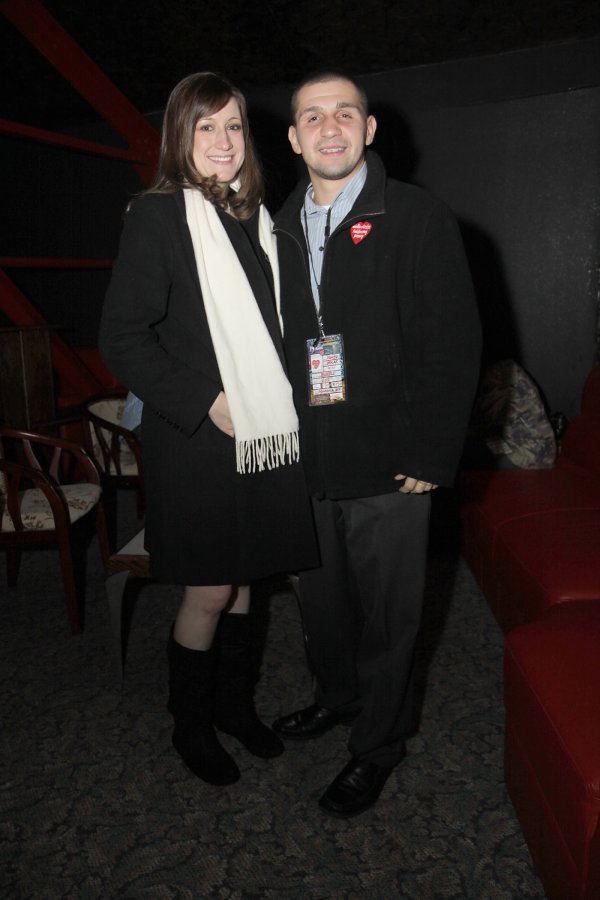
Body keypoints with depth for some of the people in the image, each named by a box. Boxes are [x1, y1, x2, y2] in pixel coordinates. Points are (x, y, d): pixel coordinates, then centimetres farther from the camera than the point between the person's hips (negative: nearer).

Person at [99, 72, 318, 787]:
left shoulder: (254, 215, 12)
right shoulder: (157, 215, -7)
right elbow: (122, 338, -12)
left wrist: (276, 405, 7)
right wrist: (204, 401, -17)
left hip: (264, 436, 6)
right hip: (197, 441, -6)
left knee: (240, 579, 16)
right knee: (208, 592, 4)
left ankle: (234, 703, 36)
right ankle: (191, 724, 28)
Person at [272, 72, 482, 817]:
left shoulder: (419, 219, -8)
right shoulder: (281, 226, 8)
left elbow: (452, 345, -11)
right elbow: (275, 340, 10)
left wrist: (431, 456, -15)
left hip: (387, 463, -5)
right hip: (305, 459, 5)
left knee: (387, 611, 10)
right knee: (321, 596, 21)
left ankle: (378, 742, 33)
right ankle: (337, 695, 48)